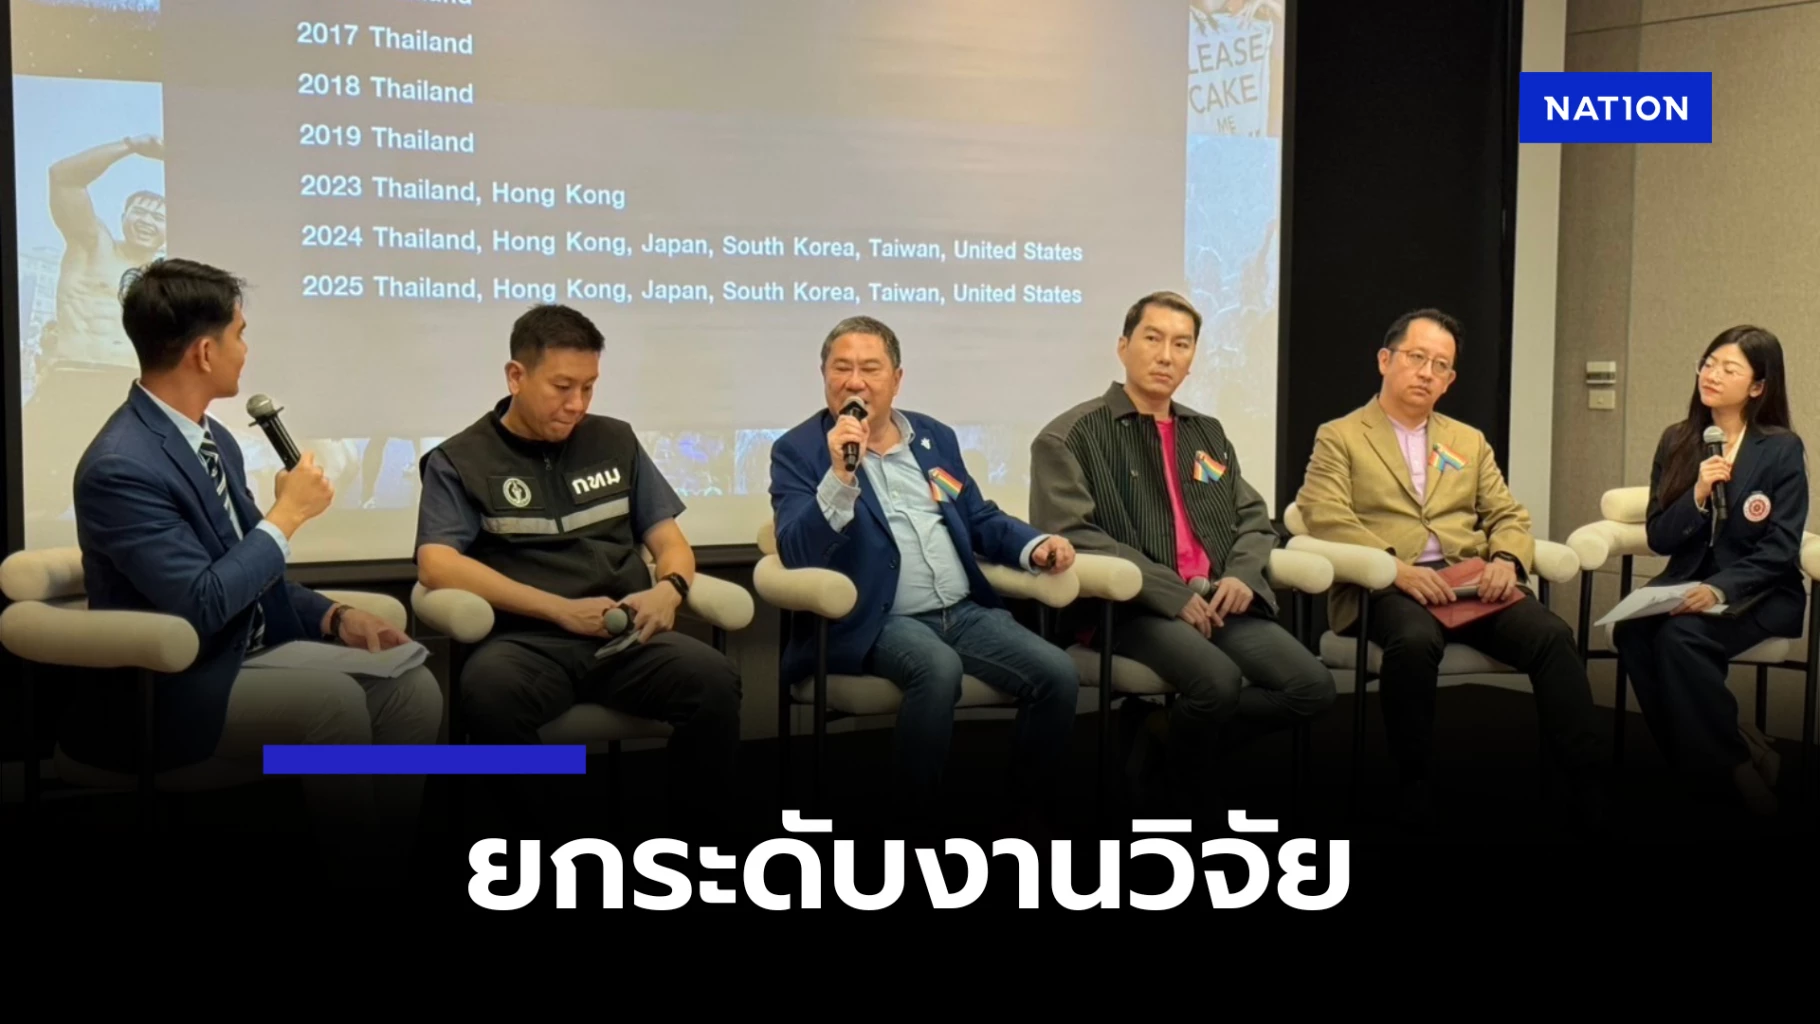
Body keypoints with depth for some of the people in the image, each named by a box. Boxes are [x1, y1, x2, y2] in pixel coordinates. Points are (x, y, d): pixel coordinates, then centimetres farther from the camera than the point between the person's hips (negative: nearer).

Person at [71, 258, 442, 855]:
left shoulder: (213, 439, 8)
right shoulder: (121, 468, -20)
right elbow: (203, 604, -25)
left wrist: (337, 619, -2)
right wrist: (288, 514, -15)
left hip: (246, 655, 8)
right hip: (170, 694, -8)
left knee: (410, 686, -11)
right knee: (332, 700, -30)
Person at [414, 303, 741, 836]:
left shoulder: (615, 441, 18)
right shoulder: (460, 461, 7)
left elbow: (669, 539, 19)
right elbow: (437, 565, -6)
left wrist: (669, 589, -6)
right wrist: (561, 609, -13)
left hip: (627, 638, 3)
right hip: (528, 640, -2)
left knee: (714, 678, -29)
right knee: (488, 688, -38)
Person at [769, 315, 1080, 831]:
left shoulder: (935, 436, 16)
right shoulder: (798, 450, -1)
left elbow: (980, 518, 23)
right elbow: (795, 554, -14)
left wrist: (1036, 546, 3)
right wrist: (840, 476, -26)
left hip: (965, 611, 6)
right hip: (879, 621, -5)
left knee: (1058, 674, -15)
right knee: (938, 668, -36)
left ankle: (1031, 819, 3)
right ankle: (916, 827, -18)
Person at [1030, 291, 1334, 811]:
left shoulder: (1208, 433, 23)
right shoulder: (1071, 436, 0)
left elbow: (1254, 518, 22)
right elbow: (1070, 534, -11)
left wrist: (1243, 575, -3)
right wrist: (1171, 593, -16)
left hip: (1217, 600, 7)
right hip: (1134, 606, -6)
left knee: (1312, 686, -14)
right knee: (1220, 681, -32)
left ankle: (1174, 732, 6)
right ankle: (1163, 769, -1)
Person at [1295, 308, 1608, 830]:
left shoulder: (1470, 441, 25)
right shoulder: (1339, 437, 9)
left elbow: (1508, 516, 17)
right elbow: (1326, 518, -7)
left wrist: (1506, 559, -7)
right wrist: (1395, 567, -22)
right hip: (1388, 588, -4)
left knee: (1551, 634, -25)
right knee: (1415, 640, -37)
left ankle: (1588, 780, -23)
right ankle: (1414, 783, -20)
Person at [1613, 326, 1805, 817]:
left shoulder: (1782, 449, -3)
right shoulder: (1676, 442, 8)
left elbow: (1779, 549, -9)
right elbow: (1658, 538, 4)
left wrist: (1720, 589, -25)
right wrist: (1697, 497, -15)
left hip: (1759, 594, -4)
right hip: (1686, 584, 4)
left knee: (1680, 636, -33)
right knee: (1630, 630, -28)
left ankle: (1737, 760, -14)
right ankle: (1696, 757, -14)